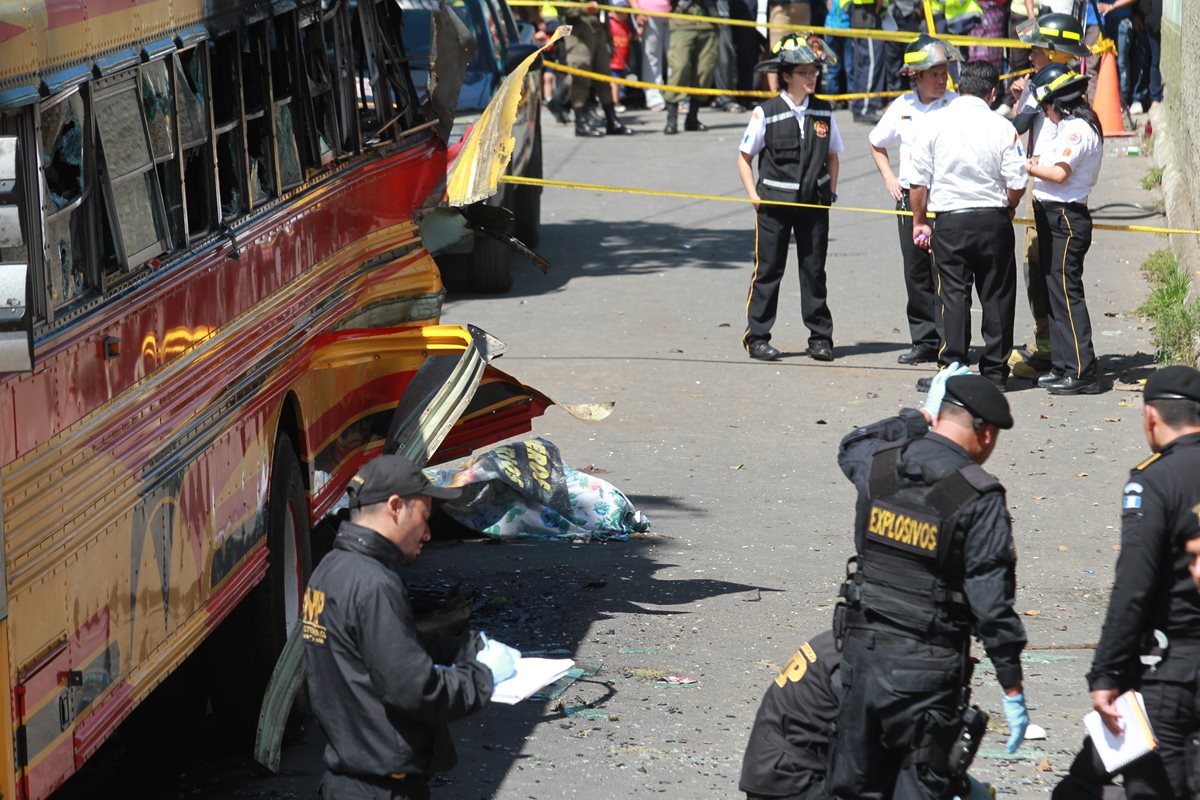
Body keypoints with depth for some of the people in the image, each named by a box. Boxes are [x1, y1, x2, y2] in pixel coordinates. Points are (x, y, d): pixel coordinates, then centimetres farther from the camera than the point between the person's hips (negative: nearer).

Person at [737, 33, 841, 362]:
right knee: (768, 270, 1)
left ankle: (820, 337, 14)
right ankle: (756, 337, 8)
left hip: (814, 202, 3)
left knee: (814, 270, 7)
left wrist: (831, 191, 6)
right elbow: (744, 156, 1)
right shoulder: (766, 113, -7)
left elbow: (831, 155, 16)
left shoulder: (823, 112, 3)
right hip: (773, 201, -3)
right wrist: (753, 195, -6)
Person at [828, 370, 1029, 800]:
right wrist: (1012, 689, -7)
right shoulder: (979, 498, -13)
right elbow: (992, 602, -14)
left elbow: (851, 448, 30)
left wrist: (920, 415, 33)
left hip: (862, 651, 5)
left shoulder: (878, 465, 1)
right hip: (927, 666, -5)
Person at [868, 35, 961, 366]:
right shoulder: (902, 107, 7)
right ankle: (925, 341, 15)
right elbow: (877, 143, 22)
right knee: (916, 272, 7)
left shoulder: (957, 105, -5)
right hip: (910, 198, 4)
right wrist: (889, 177, 11)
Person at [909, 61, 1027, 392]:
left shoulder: (933, 123, -3)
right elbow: (1017, 184, -4)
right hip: (995, 220, 0)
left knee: (953, 294, 3)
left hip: (951, 221, 0)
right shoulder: (1003, 128, -4)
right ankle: (995, 370, 12)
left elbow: (918, 180, 0)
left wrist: (919, 221, 12)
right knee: (997, 296, 8)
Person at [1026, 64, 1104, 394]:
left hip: (1066, 217, -11)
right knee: (1056, 293, 14)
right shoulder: (1070, 126, 17)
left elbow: (1060, 173, -21)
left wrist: (1027, 168, -10)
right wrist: (1040, 163, 6)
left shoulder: (1076, 129, -15)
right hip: (1053, 217, 11)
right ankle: (1063, 366, 20)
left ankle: (1082, 372, -11)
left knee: (1066, 293, -11)